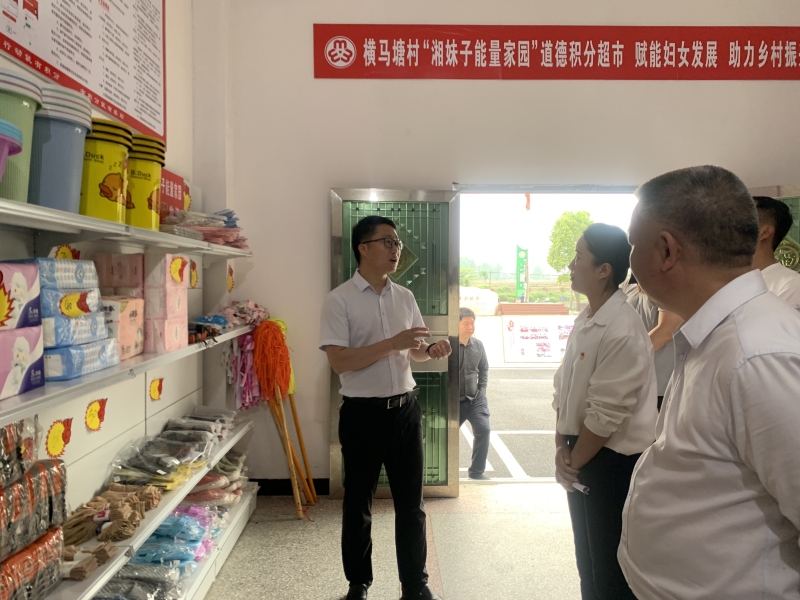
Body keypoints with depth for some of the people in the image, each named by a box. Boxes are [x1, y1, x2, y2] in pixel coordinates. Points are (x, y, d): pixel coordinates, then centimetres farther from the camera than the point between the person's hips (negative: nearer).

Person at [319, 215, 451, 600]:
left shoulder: (405, 297, 7)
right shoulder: (339, 300, -9)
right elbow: (339, 362, -17)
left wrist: (432, 351, -8)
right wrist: (393, 343, -23)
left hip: (405, 409, 5)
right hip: (363, 413, -4)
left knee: (410, 501, 14)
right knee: (358, 503, 13)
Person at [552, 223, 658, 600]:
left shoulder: (622, 332, -25)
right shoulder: (584, 319, 4)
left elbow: (604, 417, -23)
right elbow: (563, 386, 8)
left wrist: (573, 463, -10)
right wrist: (561, 448, -1)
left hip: (613, 463, -8)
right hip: (583, 457, 8)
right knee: (588, 558, 23)